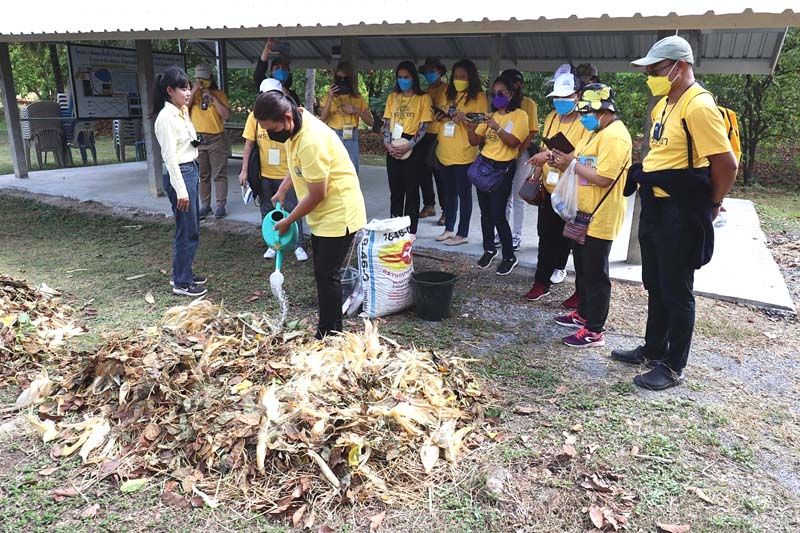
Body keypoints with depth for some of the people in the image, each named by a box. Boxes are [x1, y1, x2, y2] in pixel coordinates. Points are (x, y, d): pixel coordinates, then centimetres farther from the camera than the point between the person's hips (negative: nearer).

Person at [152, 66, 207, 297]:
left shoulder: (182, 112, 12)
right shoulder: (166, 117, -16)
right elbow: (170, 156, -19)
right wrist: (181, 190, -21)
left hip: (191, 170, 9)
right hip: (179, 174, -9)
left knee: (190, 228, 16)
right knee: (187, 231, -3)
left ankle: (182, 273, 29)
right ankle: (182, 283, 8)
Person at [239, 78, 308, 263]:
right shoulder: (255, 116, -2)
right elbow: (249, 145, 2)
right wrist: (244, 170, 0)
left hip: (286, 173, -2)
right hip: (264, 174, 3)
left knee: (292, 210, 4)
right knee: (267, 210, 13)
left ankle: (299, 246, 16)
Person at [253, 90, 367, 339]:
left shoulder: (311, 141, -29)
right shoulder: (296, 124, 0)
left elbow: (317, 195, -23)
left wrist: (287, 222, -12)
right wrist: (282, 190, 13)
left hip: (338, 215, -10)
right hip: (323, 214, 10)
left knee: (326, 274, -4)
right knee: (323, 272, 15)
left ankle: (329, 335, 10)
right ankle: (328, 330, 28)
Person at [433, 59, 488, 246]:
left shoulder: (479, 97, -6)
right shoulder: (447, 93, 11)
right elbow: (437, 115, 21)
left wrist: (464, 119, -25)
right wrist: (441, 114, -1)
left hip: (464, 154, -6)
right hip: (444, 152, 6)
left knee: (464, 194, 2)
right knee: (449, 193, 15)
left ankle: (462, 234, 10)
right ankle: (448, 229, 27)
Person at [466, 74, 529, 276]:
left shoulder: (519, 115, -4)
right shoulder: (490, 115, 13)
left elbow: (514, 142, -16)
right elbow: (474, 141, 7)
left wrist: (497, 127, -27)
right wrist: (471, 126, -11)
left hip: (503, 168, -6)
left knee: (497, 214, -9)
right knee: (485, 211, 9)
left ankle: (510, 257, 6)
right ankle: (489, 249, 27)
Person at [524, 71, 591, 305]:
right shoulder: (551, 118, 10)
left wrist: (554, 154, -29)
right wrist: (536, 176, 11)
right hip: (549, 190, 6)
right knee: (547, 238, 15)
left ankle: (582, 291, 15)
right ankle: (541, 282, 28)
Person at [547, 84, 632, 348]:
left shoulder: (615, 136, -19)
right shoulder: (595, 132, 14)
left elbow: (604, 178, -27)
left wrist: (572, 163, -20)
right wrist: (562, 161, -2)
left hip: (599, 219, -10)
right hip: (583, 214, 10)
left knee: (595, 275, -2)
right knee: (582, 269, 20)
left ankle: (594, 331, 8)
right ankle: (584, 313, 36)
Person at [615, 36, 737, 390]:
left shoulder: (698, 106, -18)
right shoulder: (664, 105, 12)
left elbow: (726, 164, -19)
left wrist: (710, 206, -7)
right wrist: (648, 190, 15)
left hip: (680, 214, -9)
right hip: (655, 207, 9)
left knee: (677, 292, 2)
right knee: (655, 286, 19)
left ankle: (673, 367, 16)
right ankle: (653, 350, 34)